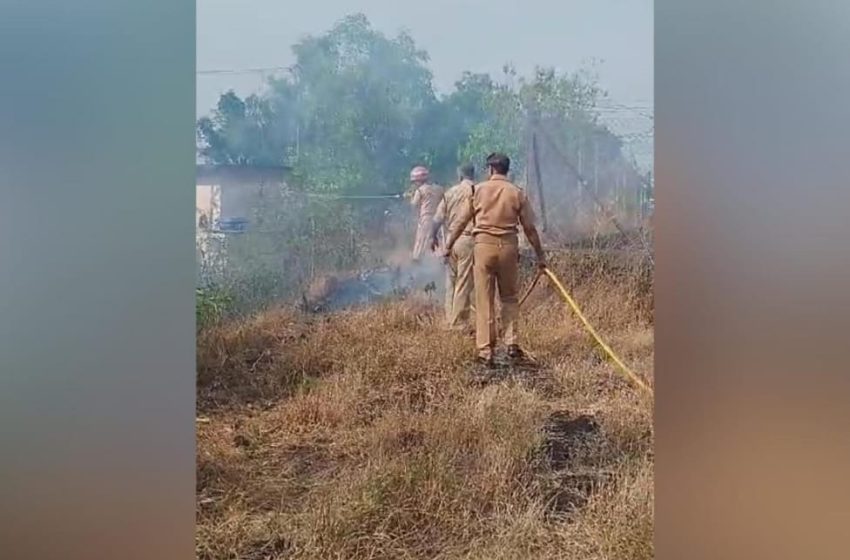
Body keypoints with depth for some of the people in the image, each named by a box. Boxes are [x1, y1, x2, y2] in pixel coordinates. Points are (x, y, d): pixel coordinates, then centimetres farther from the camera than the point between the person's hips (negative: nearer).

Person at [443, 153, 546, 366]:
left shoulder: (478, 190, 2)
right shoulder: (517, 193, 4)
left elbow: (462, 222, 5)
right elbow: (529, 228, 6)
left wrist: (448, 246, 15)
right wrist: (540, 255, 15)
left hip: (483, 245, -1)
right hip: (508, 246, 1)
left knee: (484, 300, 2)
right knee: (509, 298, 17)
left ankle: (485, 351, 2)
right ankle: (512, 343, 11)